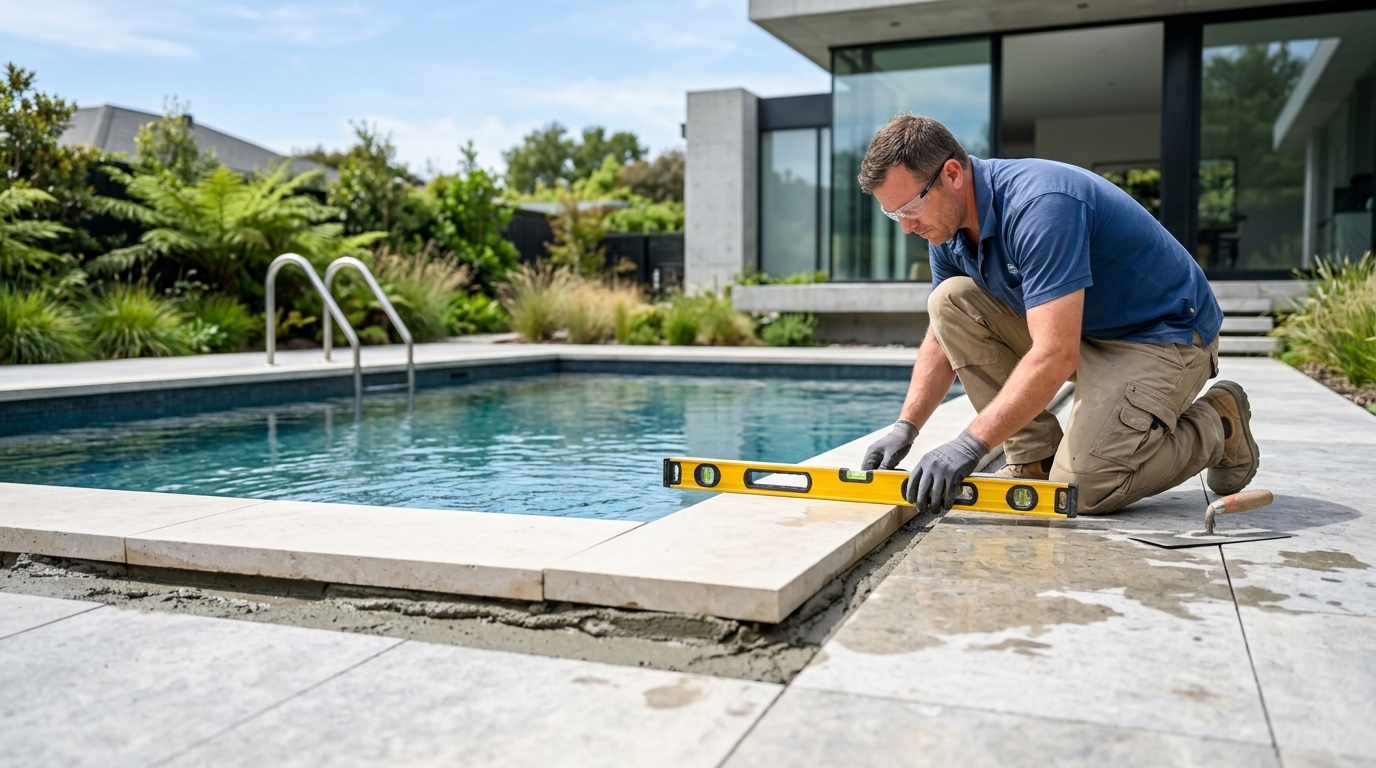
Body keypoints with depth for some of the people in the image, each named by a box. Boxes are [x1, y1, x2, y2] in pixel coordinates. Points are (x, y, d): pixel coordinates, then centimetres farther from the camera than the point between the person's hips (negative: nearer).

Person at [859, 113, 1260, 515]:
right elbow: (943, 337, 6)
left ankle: (1217, 426, 6)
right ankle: (1035, 459, -1)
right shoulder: (951, 226, -4)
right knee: (950, 301, -10)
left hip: (1160, 335, -8)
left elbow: (1056, 355, -37)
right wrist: (905, 427, -6)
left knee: (1083, 487, -23)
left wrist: (969, 444, -39)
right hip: (1072, 327, 8)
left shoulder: (1039, 205, -31)